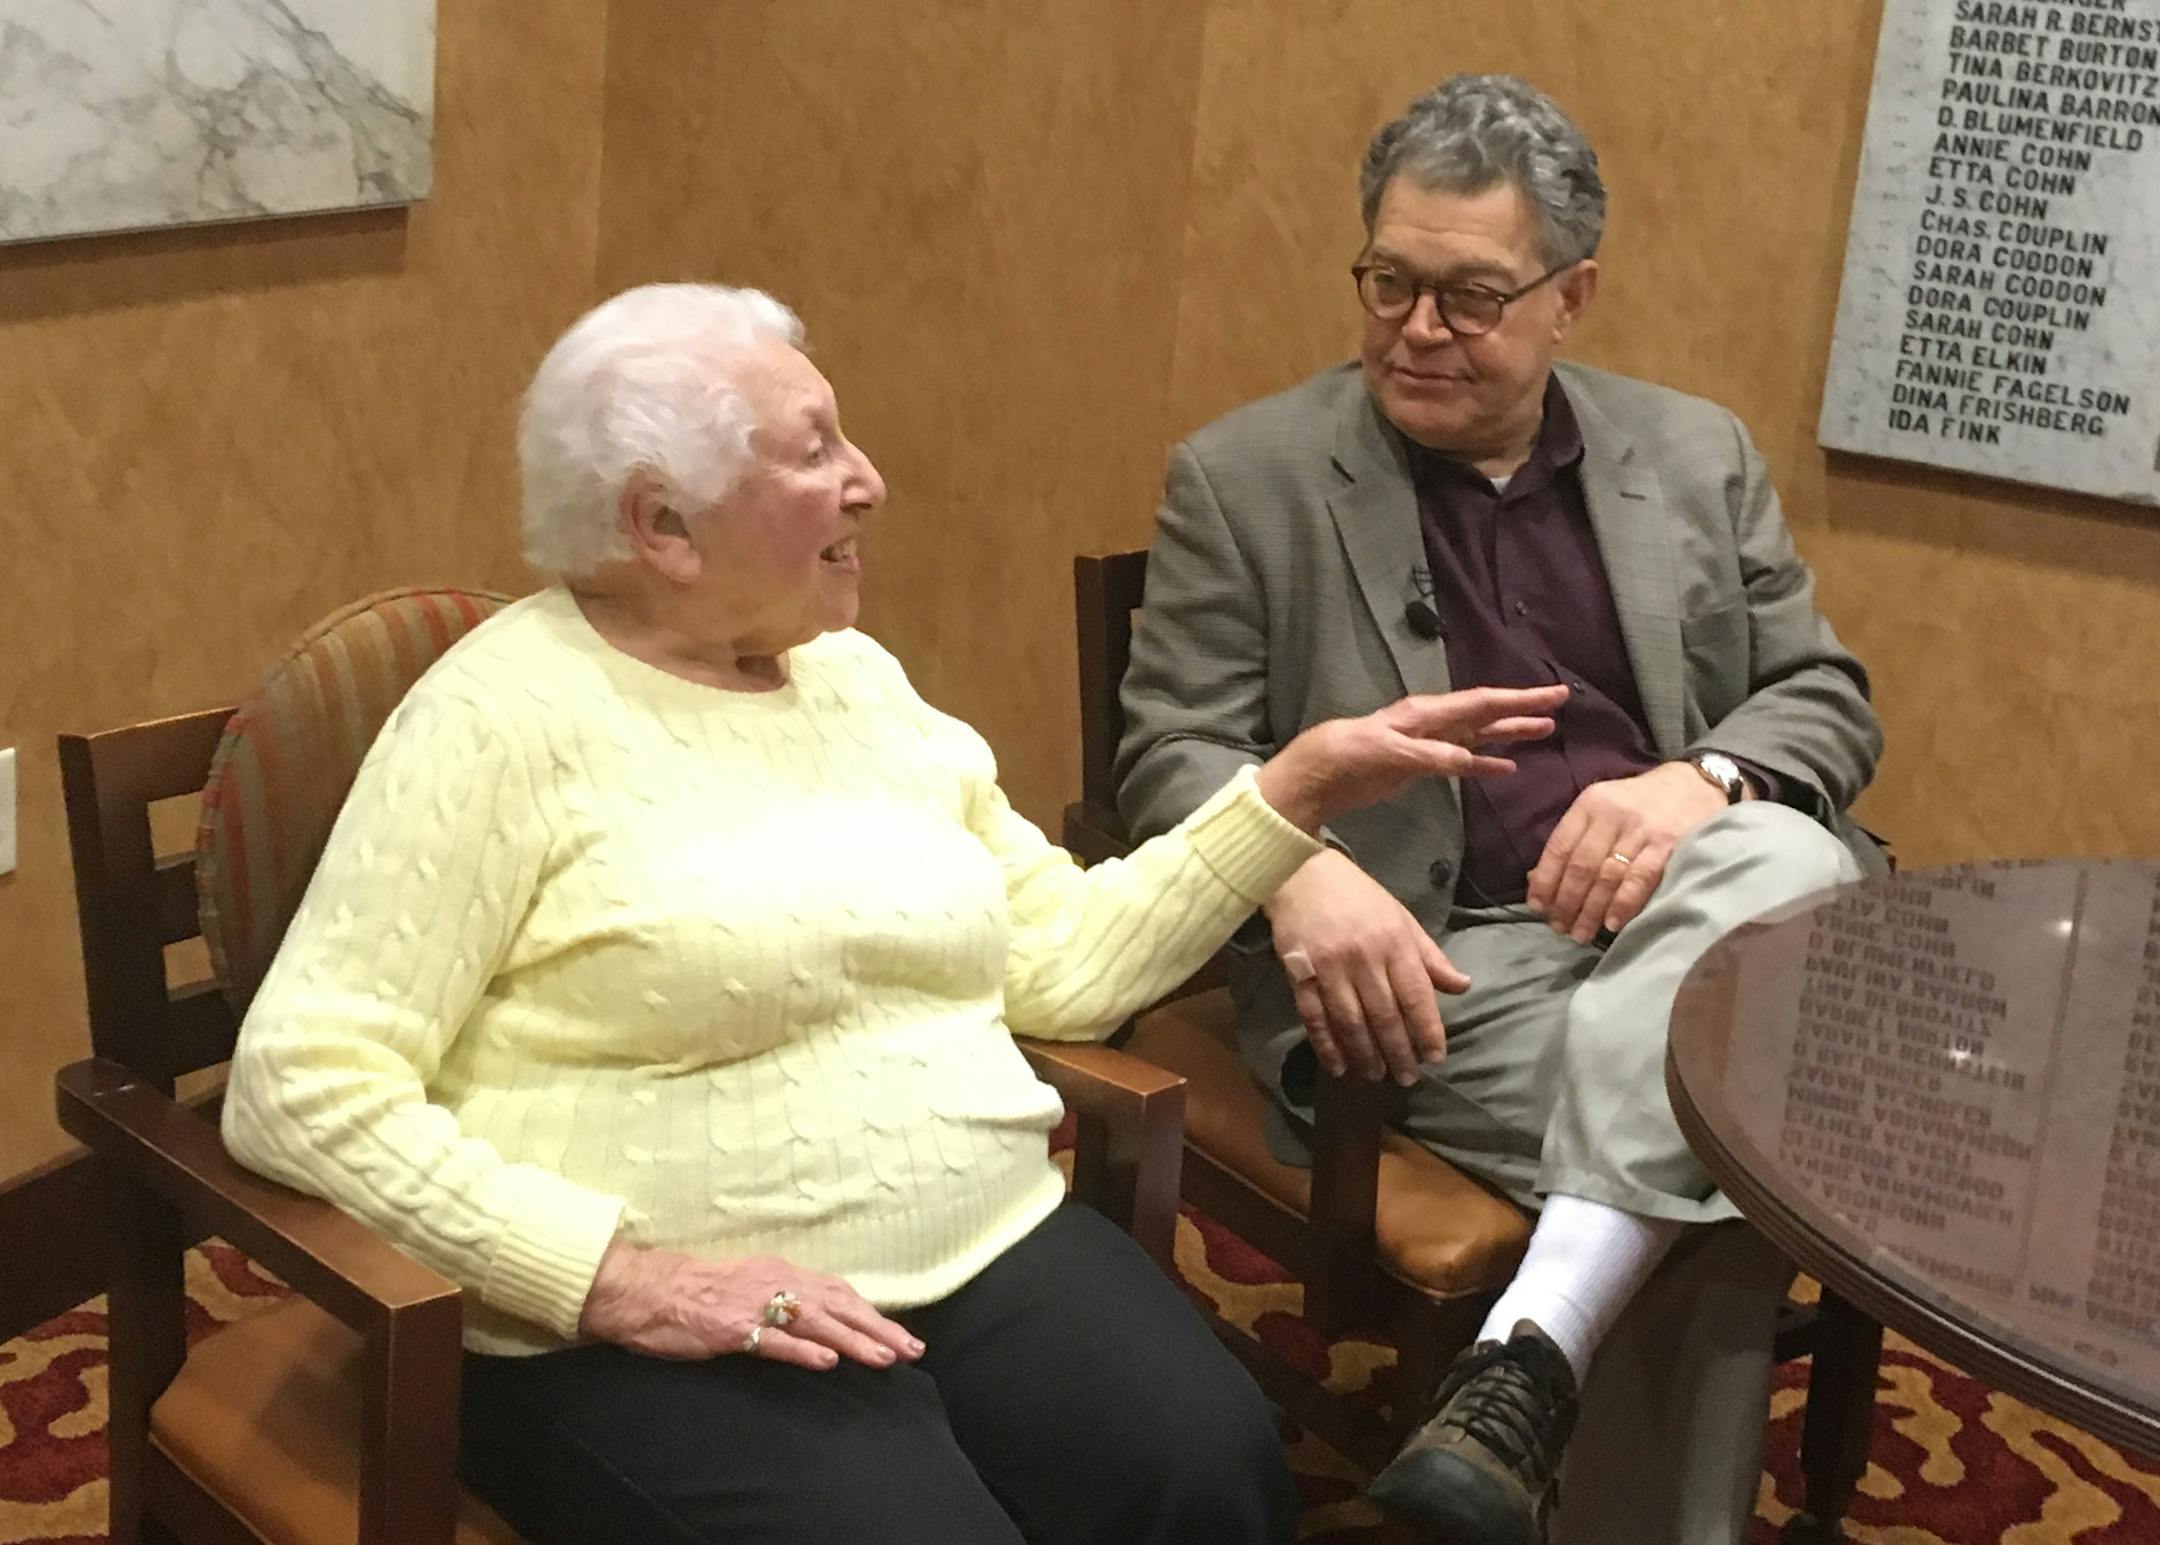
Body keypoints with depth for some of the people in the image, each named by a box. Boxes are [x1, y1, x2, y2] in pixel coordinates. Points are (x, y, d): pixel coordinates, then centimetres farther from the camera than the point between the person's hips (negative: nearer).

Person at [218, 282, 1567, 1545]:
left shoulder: (858, 677, 14)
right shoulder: (506, 717, -7)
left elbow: (1064, 960, 16)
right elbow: (304, 1082, -12)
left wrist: (1299, 787, 9)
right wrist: (621, 1276, -19)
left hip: (997, 1255, 5)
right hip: (668, 1340, -5)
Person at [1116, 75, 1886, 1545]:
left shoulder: (1696, 456, 14)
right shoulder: (1243, 479, 5)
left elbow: (1828, 698, 12)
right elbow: (1170, 749, 0)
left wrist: (1701, 780, -13)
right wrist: (1298, 870, -24)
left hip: (1696, 920, 4)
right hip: (1444, 966, -3)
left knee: (1777, 857, -34)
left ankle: (1526, 1361, -40)